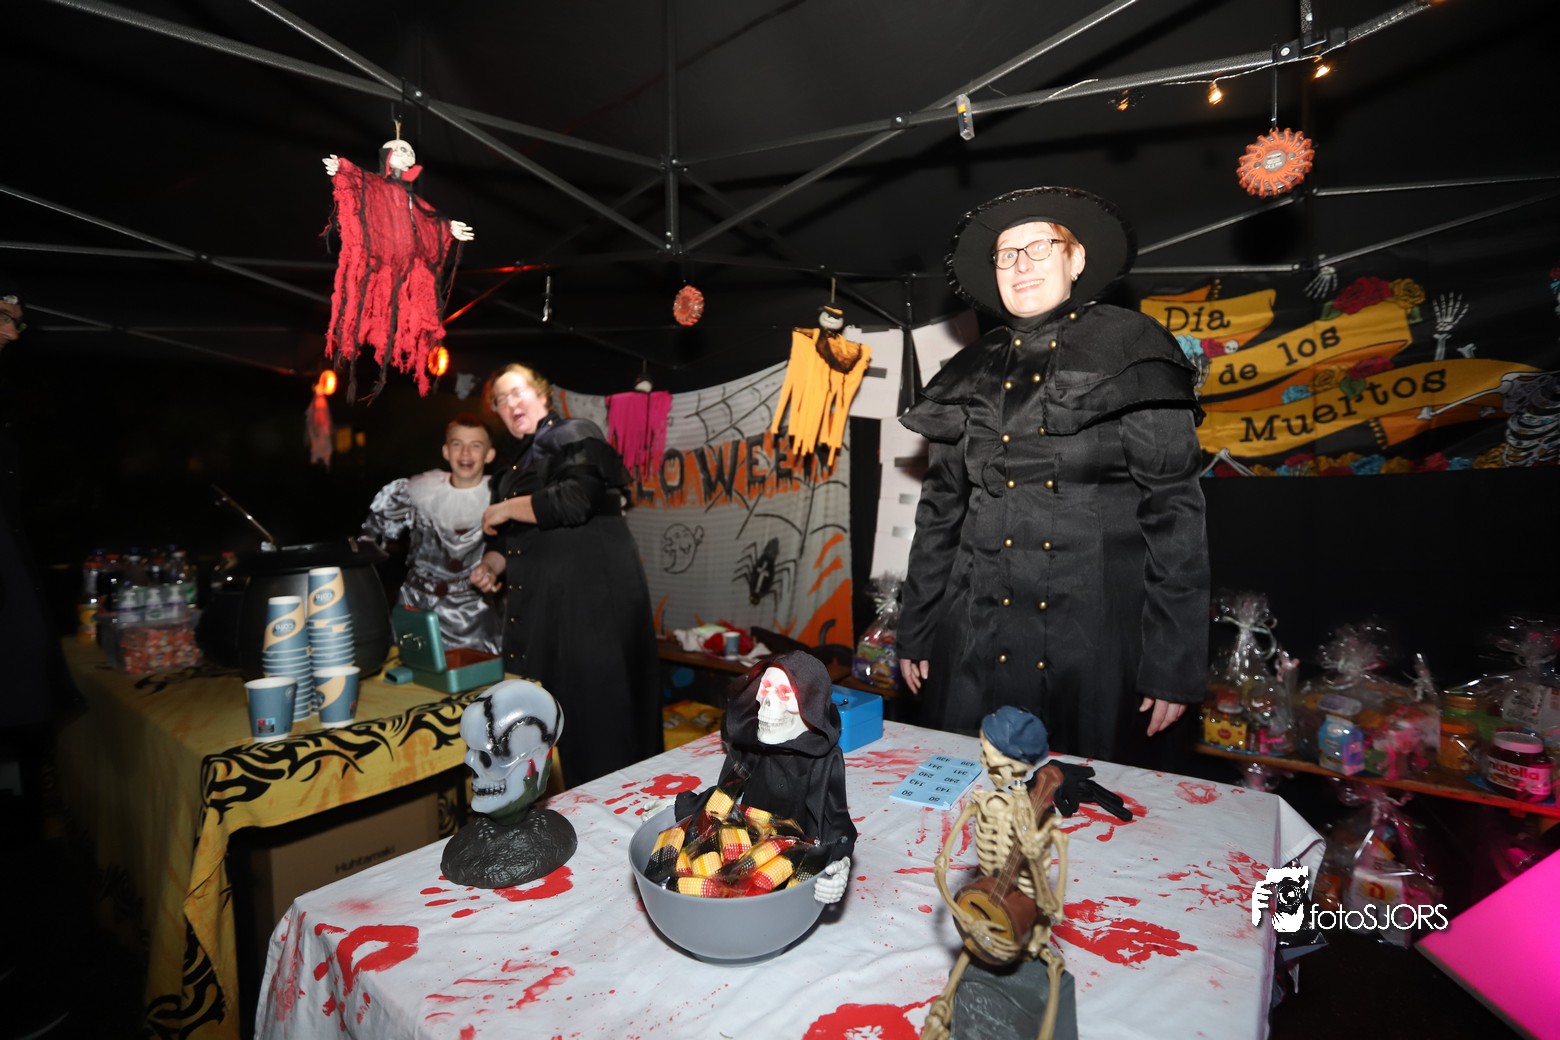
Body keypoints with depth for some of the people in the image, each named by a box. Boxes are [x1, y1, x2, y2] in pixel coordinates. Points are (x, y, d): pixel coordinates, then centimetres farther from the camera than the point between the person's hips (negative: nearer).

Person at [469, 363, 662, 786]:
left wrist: (505, 509, -8)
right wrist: (493, 564, 4)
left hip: (592, 595, -8)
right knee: (562, 712, 8)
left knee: (599, 709, -4)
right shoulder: (514, 461, 22)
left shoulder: (575, 435, -2)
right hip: (542, 603, 8)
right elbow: (512, 536, 25)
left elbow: (572, 501, -19)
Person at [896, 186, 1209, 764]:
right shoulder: (970, 373, 11)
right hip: (978, 644, 3)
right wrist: (915, 632, 10)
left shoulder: (1131, 350, 1)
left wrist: (1174, 661, -9)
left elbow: (1173, 508, -4)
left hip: (1097, 637, -2)